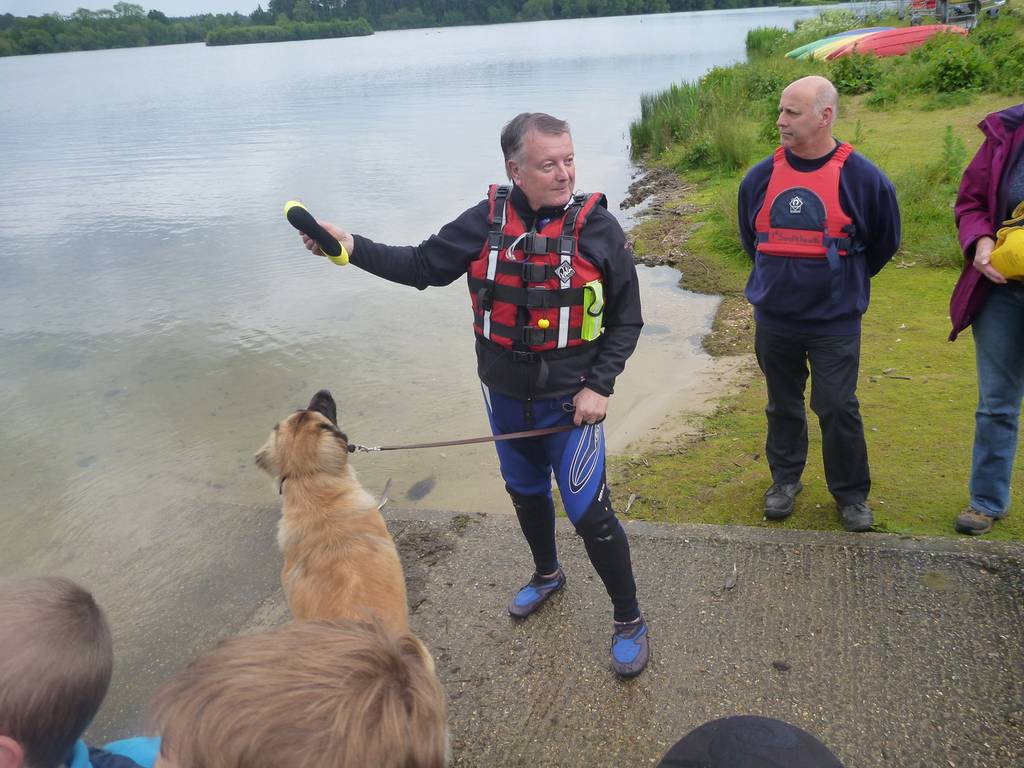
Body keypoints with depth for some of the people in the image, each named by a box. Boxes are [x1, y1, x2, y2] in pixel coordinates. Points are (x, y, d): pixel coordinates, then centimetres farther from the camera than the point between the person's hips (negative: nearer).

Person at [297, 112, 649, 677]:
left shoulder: (596, 226, -14)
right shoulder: (487, 221, -8)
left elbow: (626, 320, -6)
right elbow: (423, 266, -2)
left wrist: (599, 385, -14)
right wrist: (352, 247, -15)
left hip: (569, 401, -4)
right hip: (505, 396, 4)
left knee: (588, 512, -3)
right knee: (525, 492, 23)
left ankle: (629, 620, 19)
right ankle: (547, 574, 52)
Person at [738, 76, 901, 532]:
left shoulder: (860, 177, -10)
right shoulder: (762, 176, -1)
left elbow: (885, 241, 5)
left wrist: (843, 283, 13)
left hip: (834, 324, -3)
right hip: (773, 320, 3)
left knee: (838, 409, 2)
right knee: (783, 406, 15)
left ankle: (851, 494, 21)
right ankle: (785, 480, 34)